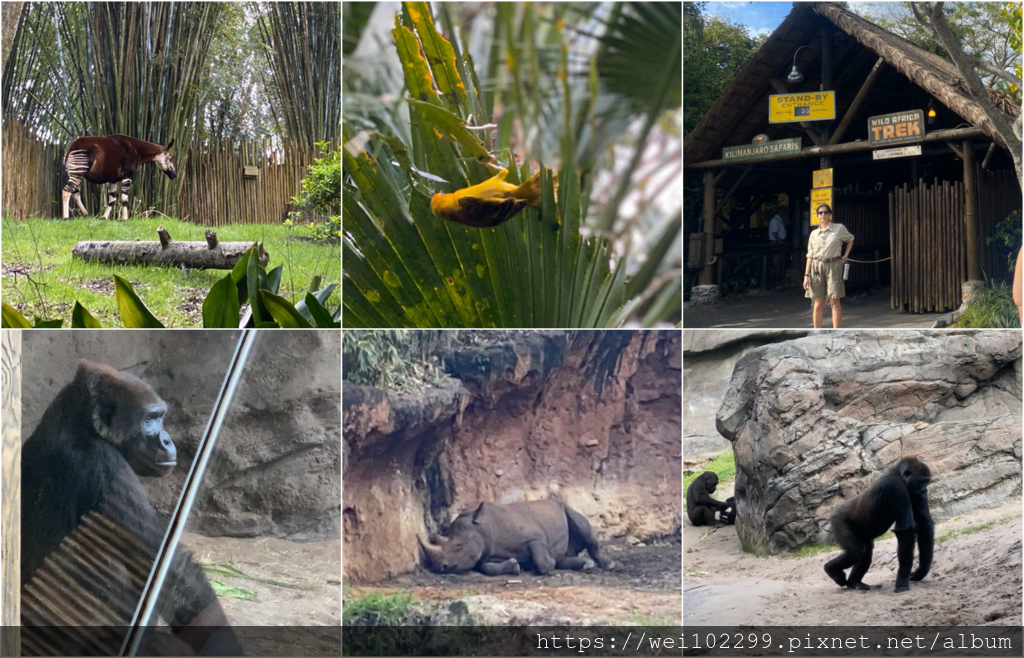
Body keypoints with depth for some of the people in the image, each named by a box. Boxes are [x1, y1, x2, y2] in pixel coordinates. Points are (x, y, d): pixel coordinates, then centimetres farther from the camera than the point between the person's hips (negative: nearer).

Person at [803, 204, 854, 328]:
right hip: (817, 267, 2)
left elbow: (850, 239, 22)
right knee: (818, 304, 3)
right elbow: (810, 255, 8)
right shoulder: (814, 234, 9)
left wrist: (846, 255, 8)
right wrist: (806, 275, 3)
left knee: (835, 302, -4)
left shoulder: (839, 228, 3)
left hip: (833, 266, -2)